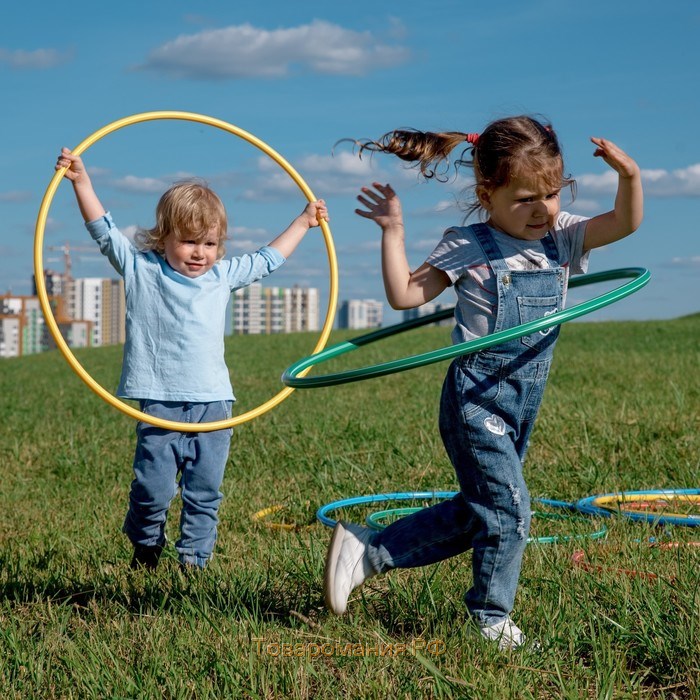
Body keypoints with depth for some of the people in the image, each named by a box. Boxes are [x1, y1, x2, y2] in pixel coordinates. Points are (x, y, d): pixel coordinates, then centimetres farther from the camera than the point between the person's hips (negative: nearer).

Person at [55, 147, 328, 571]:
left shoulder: (223, 276, 15)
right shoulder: (141, 270, 4)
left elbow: (269, 259, 28)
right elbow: (105, 230, 1)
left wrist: (304, 222, 34)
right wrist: (81, 181, -7)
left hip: (213, 404, 3)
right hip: (160, 404, -3)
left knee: (205, 491, 4)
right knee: (153, 488, -4)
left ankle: (194, 558, 14)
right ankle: (146, 548, 22)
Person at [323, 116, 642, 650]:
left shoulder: (562, 237, 3)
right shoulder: (468, 248, -10)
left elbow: (625, 223, -9)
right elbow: (405, 295, -11)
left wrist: (630, 176, -27)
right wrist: (393, 232, -19)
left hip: (524, 401, 7)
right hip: (477, 398, -7)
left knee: (478, 511, 15)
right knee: (508, 510, -7)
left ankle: (365, 550, 24)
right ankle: (492, 618, 13)